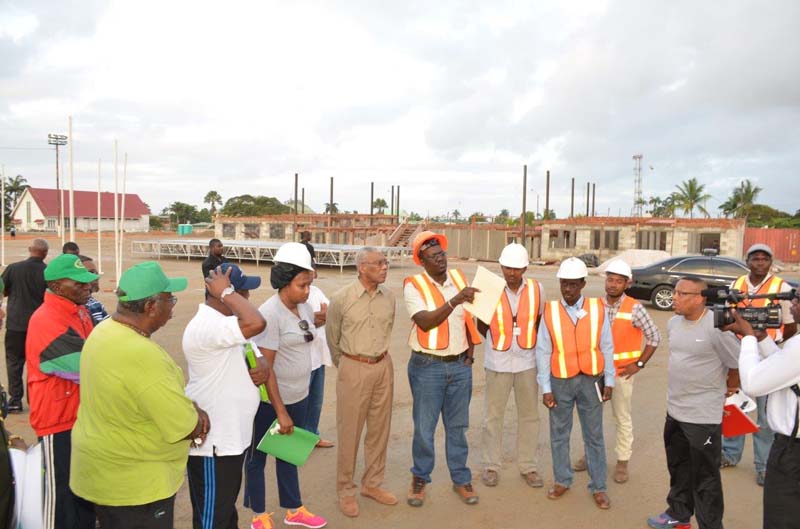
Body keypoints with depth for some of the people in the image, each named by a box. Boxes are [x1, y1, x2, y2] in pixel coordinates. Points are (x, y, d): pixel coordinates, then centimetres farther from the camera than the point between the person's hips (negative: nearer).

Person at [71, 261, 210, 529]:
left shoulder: (105, 330, -3)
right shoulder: (139, 355, -32)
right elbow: (186, 427, -25)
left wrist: (192, 409, -3)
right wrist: (197, 418, -4)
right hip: (134, 482, -9)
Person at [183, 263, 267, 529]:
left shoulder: (221, 322, 8)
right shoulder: (206, 326, -26)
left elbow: (233, 367, 18)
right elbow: (257, 323, -41)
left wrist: (260, 370, -6)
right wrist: (226, 293, -26)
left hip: (230, 435, 10)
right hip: (212, 441, -10)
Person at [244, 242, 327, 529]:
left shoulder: (305, 309, 1)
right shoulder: (269, 314, -21)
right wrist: (280, 411, -19)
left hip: (299, 397, 7)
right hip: (270, 401, -7)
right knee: (258, 455, 13)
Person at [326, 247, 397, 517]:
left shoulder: (389, 296, 0)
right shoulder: (341, 298, -12)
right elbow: (332, 338, 3)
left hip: (384, 366, 4)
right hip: (354, 368, -4)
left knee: (379, 428, 14)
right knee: (349, 431, 6)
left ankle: (372, 483, 32)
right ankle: (345, 490, 23)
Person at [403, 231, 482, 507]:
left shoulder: (458, 277, 3)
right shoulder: (413, 285, -12)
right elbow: (425, 322, -27)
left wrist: (471, 347, 9)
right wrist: (454, 300, -36)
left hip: (460, 365, 4)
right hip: (428, 367, -4)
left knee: (457, 427, 14)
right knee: (424, 428, 7)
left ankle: (461, 479, 28)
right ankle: (420, 479, 27)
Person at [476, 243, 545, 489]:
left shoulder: (536, 289, -4)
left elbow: (540, 321, 9)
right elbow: (481, 325, 2)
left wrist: (530, 343, 3)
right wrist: (499, 340, -1)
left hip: (527, 361, 2)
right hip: (498, 362, -2)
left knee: (529, 415, 11)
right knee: (493, 415, 7)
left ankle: (529, 466, 26)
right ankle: (491, 466, 23)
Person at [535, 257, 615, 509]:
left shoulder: (597, 309, -6)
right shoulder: (550, 311, -7)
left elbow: (606, 347, 1)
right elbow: (543, 352, -4)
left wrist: (609, 381, 2)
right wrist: (546, 388, -4)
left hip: (590, 380, 0)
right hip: (560, 381, 0)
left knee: (594, 435, 11)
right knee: (559, 433, 13)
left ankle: (598, 486, 25)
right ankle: (562, 480, 30)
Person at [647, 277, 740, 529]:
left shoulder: (716, 327, -20)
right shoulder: (673, 323, 3)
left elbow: (741, 365, -13)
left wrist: (724, 392, 0)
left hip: (703, 416, -7)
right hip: (674, 410, 8)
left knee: (704, 477, 6)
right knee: (678, 468, 23)